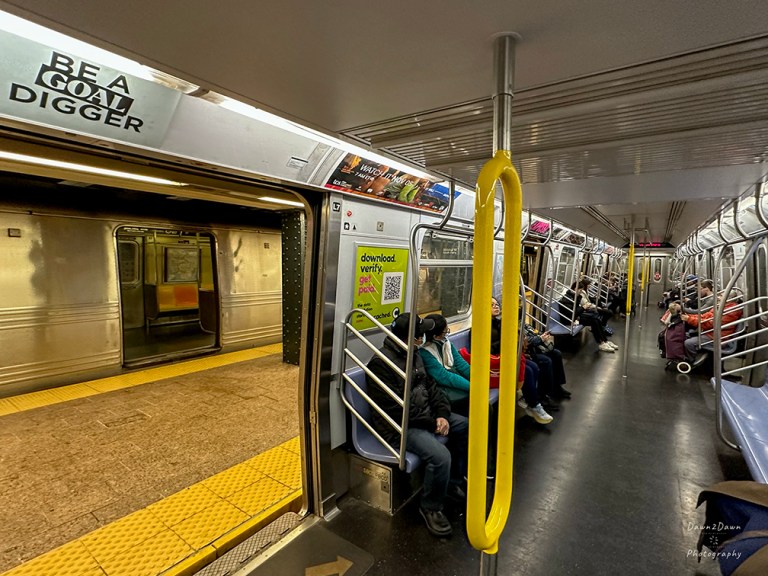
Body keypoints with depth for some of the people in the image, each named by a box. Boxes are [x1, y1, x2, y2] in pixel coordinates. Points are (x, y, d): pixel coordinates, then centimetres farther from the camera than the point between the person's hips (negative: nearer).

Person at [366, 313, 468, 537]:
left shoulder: (413, 354, 5)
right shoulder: (382, 363, -24)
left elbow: (430, 385, 9)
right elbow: (396, 409, -24)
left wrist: (442, 414, -7)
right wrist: (432, 422, -17)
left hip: (425, 415, 10)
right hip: (400, 425, -9)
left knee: (464, 425, 10)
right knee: (440, 456, -27)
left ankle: (452, 480, 27)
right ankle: (431, 508, 2)